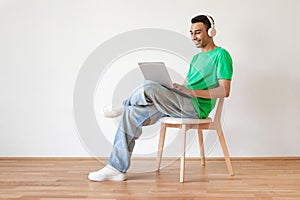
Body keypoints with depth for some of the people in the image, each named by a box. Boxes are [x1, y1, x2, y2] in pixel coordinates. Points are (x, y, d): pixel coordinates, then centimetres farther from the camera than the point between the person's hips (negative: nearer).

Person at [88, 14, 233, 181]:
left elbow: (224, 91, -12)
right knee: (132, 113, -9)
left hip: (197, 106, -9)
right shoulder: (196, 58, 27)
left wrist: (191, 91, -17)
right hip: (181, 103, 9)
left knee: (149, 88, -30)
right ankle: (117, 169, -8)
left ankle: (124, 106, 3)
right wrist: (167, 89, 5)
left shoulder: (221, 55, -1)